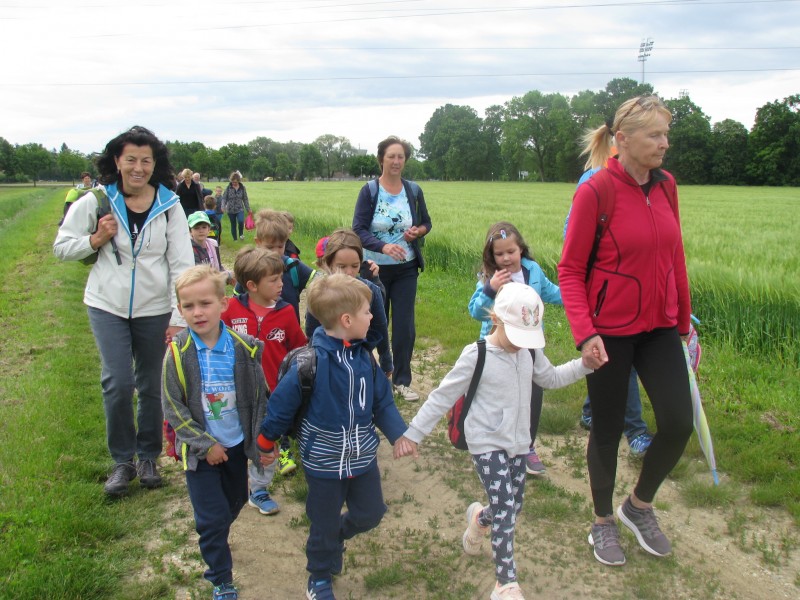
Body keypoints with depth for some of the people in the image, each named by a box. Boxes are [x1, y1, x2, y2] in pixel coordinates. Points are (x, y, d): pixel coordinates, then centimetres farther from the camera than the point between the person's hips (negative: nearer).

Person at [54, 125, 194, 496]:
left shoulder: (169, 206, -6)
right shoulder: (96, 202, -4)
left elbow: (182, 265, -6)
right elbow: (62, 247, 3)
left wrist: (180, 316, -10)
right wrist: (95, 239, -16)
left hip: (155, 309, 1)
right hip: (108, 306, 0)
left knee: (152, 387, 10)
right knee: (118, 384, -6)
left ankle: (148, 457, 31)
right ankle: (122, 461, 17)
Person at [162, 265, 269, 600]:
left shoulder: (245, 349, -12)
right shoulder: (178, 354, -15)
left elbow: (259, 398, -3)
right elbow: (173, 409, -11)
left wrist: (261, 442, -4)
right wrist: (205, 445, -13)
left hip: (236, 444, 3)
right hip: (201, 448, -2)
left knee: (235, 501, 21)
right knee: (212, 517, 2)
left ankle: (215, 538, 50)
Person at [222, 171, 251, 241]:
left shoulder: (242, 188, -1)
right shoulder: (228, 187, -6)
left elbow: (245, 199, 6)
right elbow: (224, 198, -5)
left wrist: (248, 209, 6)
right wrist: (223, 206, -21)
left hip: (240, 209, 0)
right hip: (231, 210, 0)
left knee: (241, 221, -25)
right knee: (233, 225, 8)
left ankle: (241, 234, 1)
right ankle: (235, 239, 23)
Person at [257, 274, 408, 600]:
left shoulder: (365, 357, -6)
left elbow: (382, 401, 2)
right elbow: (282, 403, -15)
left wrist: (398, 434, -6)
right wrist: (266, 442, -4)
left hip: (363, 456, 5)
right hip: (324, 460, -5)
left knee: (370, 514, 18)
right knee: (324, 524, 14)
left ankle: (334, 537, 49)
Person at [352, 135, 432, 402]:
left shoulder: (413, 190, 1)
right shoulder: (369, 191, -9)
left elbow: (426, 223, 12)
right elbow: (358, 230, -14)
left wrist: (418, 231, -12)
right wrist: (384, 246, -31)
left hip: (406, 269, 2)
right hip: (375, 269, -2)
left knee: (405, 325, 3)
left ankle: (402, 380, 19)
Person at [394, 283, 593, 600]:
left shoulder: (530, 353, 0)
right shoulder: (476, 356, -17)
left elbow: (551, 377, 19)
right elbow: (443, 397, -13)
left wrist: (584, 364, 3)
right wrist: (412, 433, -14)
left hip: (519, 443, 6)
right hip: (488, 445, -6)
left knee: (514, 507, 14)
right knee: (505, 512, -11)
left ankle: (480, 518, 47)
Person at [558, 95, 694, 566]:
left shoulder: (665, 186, 3)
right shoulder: (595, 192, -14)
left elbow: (675, 258, 10)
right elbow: (570, 270, -12)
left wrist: (685, 321, 13)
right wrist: (584, 332, -21)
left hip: (660, 327, 5)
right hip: (610, 331, -5)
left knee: (679, 423, 1)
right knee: (608, 429, 9)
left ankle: (640, 506, 28)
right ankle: (603, 523, 32)